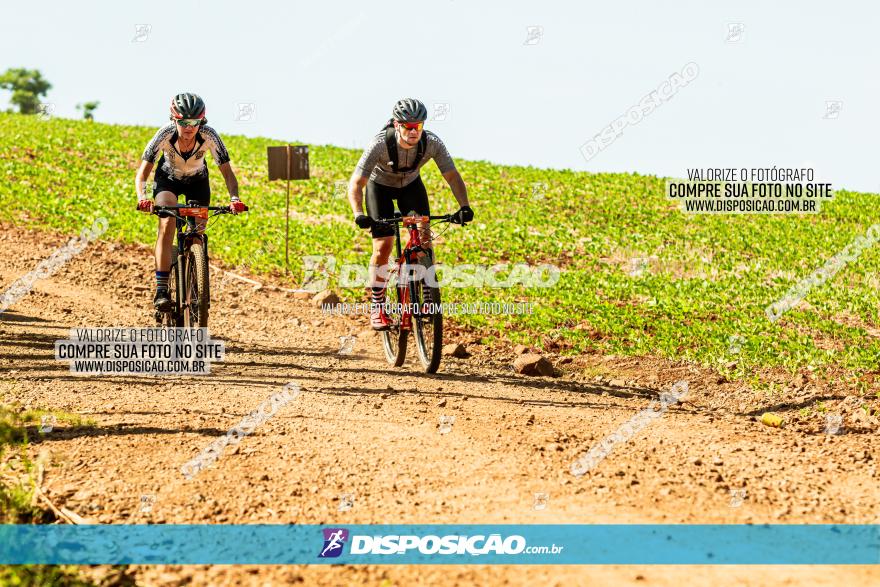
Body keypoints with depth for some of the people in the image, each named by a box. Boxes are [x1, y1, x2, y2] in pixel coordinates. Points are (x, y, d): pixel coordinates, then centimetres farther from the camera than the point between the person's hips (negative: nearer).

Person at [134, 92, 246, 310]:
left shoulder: (209, 136, -32)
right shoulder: (165, 134, -33)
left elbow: (227, 172, -29)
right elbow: (142, 173, -32)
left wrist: (234, 198, -47)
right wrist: (142, 197, -51)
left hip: (197, 181, 2)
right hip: (168, 179, -2)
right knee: (167, 225, -25)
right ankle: (161, 290, -26)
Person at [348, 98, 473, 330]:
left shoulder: (432, 142, -30)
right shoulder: (380, 144, -37)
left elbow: (452, 175, -27)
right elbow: (356, 183, -37)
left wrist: (464, 207, -42)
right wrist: (359, 214, -53)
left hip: (410, 185, 3)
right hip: (380, 186, -2)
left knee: (424, 235, -17)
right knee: (383, 246, -13)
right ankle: (377, 307, 0)